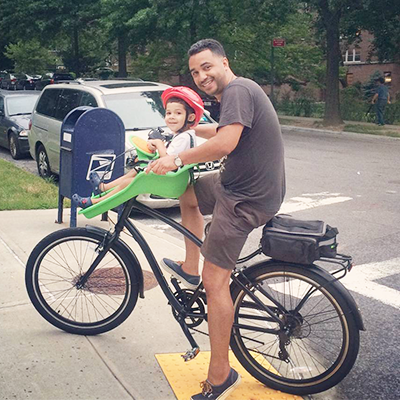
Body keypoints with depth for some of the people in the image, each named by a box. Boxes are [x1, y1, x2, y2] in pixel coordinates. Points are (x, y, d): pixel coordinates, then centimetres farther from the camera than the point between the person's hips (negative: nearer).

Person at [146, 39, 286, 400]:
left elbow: (225, 143, -31)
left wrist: (177, 159, -21)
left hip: (245, 199, -11)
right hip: (238, 183, 11)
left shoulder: (238, 90, -16)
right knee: (186, 192, 28)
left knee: (215, 280, -8)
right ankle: (190, 269, 32)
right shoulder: (239, 91, 16)